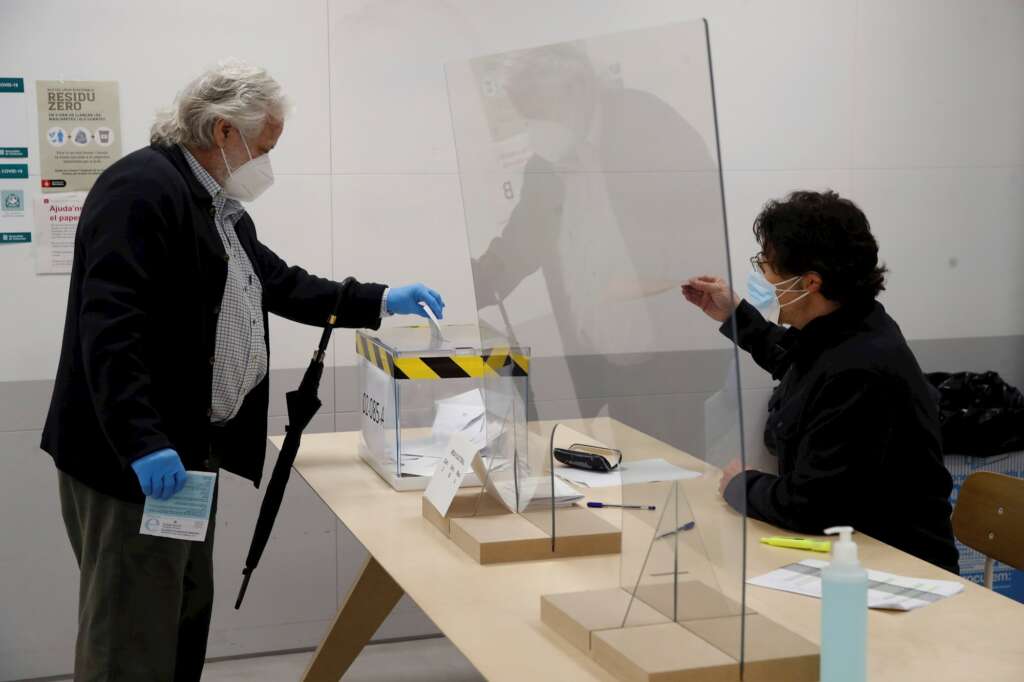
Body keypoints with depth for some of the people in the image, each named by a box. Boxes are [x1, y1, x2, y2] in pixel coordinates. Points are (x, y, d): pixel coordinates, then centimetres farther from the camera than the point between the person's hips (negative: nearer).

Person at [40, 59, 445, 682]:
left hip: (186, 445, 10)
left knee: (186, 614, 14)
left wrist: (378, 303, 16)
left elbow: (279, 282, 23)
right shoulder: (143, 188, -17)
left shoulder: (215, 203, 16)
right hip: (132, 456, -10)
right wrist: (143, 442, -30)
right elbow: (108, 325, -25)